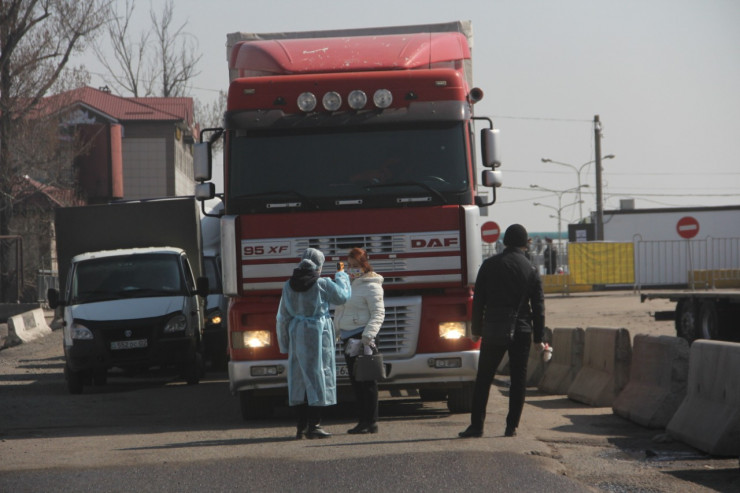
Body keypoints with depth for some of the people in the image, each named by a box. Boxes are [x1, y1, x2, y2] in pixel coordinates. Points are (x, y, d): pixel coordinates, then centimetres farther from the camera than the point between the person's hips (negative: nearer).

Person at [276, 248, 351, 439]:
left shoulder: (289, 286, 4)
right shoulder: (322, 284, -11)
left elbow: (283, 317, 8)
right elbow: (343, 296, 5)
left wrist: (285, 343, 16)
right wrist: (342, 277, 23)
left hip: (297, 334, 5)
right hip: (318, 335, -5)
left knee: (301, 378, 11)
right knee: (318, 375, -1)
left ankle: (301, 426, 14)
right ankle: (313, 425, -3)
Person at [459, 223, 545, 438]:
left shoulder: (490, 265, 1)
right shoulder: (531, 270, 1)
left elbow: (478, 300, 2)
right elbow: (538, 307, 3)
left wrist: (477, 330, 10)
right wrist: (538, 338, 8)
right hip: (521, 332, 0)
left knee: (483, 379, 6)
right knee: (518, 379, 6)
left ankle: (477, 425, 3)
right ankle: (511, 426, 3)